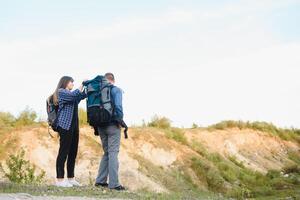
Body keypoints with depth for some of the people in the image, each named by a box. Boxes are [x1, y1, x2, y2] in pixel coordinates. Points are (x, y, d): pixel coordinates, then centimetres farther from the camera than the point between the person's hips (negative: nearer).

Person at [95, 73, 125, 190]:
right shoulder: (116, 90, -5)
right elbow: (118, 106, -17)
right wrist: (120, 121, -6)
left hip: (101, 125, 6)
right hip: (113, 125, -5)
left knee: (106, 152, 16)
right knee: (113, 153, -4)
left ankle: (100, 181, 15)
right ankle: (114, 183, -7)